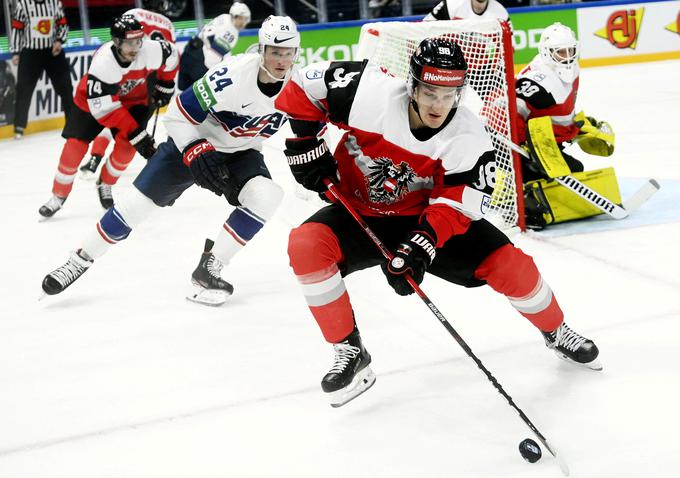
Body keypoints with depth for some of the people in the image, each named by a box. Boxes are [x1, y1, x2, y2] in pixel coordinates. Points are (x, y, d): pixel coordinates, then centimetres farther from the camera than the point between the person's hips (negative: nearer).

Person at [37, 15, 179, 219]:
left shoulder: (151, 51, -30)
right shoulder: (103, 63, -39)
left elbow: (171, 55, -4)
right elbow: (104, 107, -35)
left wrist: (165, 85, 6)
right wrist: (135, 134, -36)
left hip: (134, 99, 3)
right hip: (93, 100, -3)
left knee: (126, 144, -17)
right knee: (75, 145, -8)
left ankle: (105, 184, 10)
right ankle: (58, 196, 11)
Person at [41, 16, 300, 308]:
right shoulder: (232, 75, -32)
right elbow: (178, 115, -24)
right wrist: (197, 153, -31)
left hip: (240, 152, 4)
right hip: (192, 141, -3)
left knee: (266, 196, -24)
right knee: (138, 202, -7)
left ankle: (209, 268, -11)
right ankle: (81, 259, 14)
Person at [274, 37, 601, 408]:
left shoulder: (468, 138, -20)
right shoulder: (370, 94, -25)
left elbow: (456, 206, -23)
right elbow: (304, 85, -12)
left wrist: (420, 247, -38)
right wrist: (306, 145, -13)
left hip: (424, 219, 1)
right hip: (359, 215, 0)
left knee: (508, 263, -13)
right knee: (306, 244, -30)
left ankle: (556, 332, 20)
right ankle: (349, 352, -14)